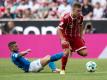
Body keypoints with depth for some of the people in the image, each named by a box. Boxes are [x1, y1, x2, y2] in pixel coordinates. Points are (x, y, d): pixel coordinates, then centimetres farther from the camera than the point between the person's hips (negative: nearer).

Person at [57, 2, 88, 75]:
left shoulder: (80, 17, -11)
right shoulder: (66, 18, -28)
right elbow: (59, 29, -23)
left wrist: (81, 37, 7)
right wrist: (62, 40, -36)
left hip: (76, 37, 5)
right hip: (66, 37, -5)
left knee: (84, 53, -8)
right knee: (66, 52, -31)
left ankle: (72, 50, 26)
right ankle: (63, 70, -10)